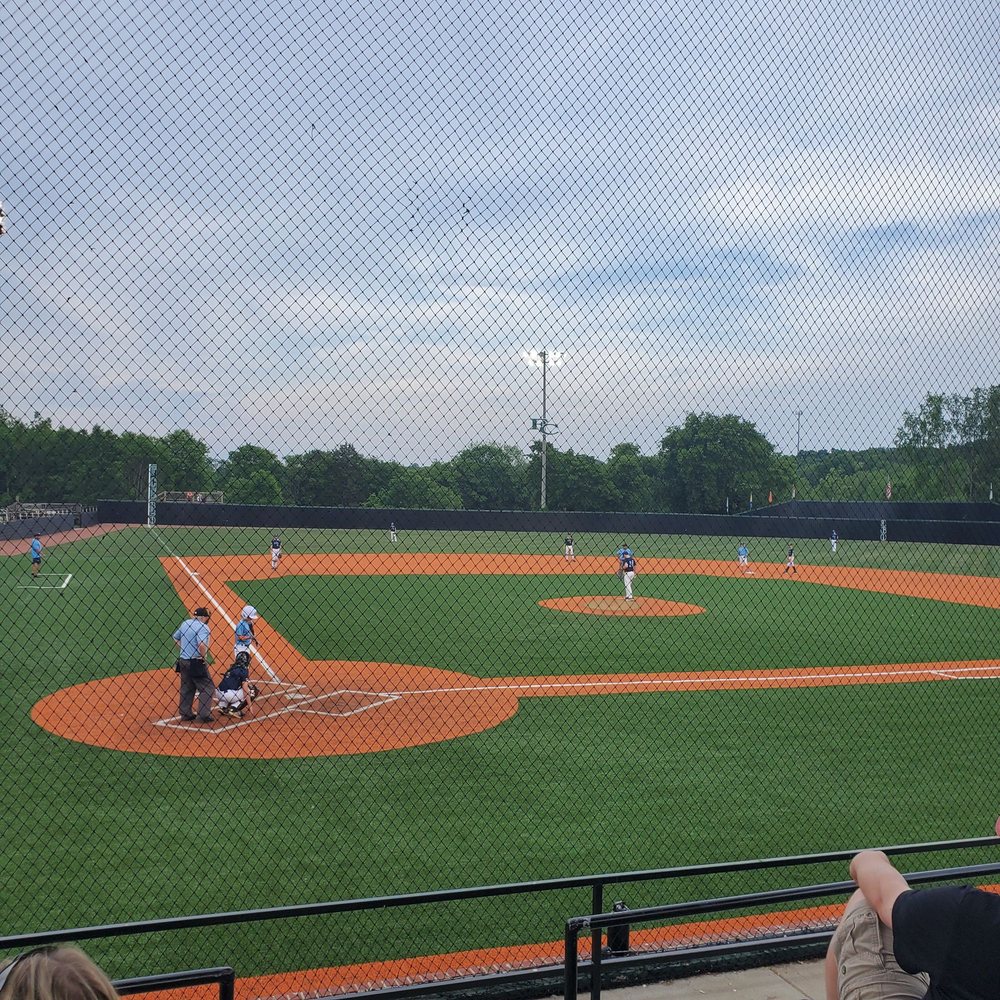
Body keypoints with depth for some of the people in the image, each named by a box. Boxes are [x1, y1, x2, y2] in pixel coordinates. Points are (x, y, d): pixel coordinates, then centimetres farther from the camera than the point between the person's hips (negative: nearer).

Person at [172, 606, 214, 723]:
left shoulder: (185, 623, 7)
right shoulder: (203, 628, -17)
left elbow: (175, 638, 18)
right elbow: (202, 645, -32)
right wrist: (204, 657, -16)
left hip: (183, 661, 8)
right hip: (196, 663, -8)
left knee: (186, 688, 19)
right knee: (207, 688, 2)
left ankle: (185, 713, 24)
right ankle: (204, 715, -1)